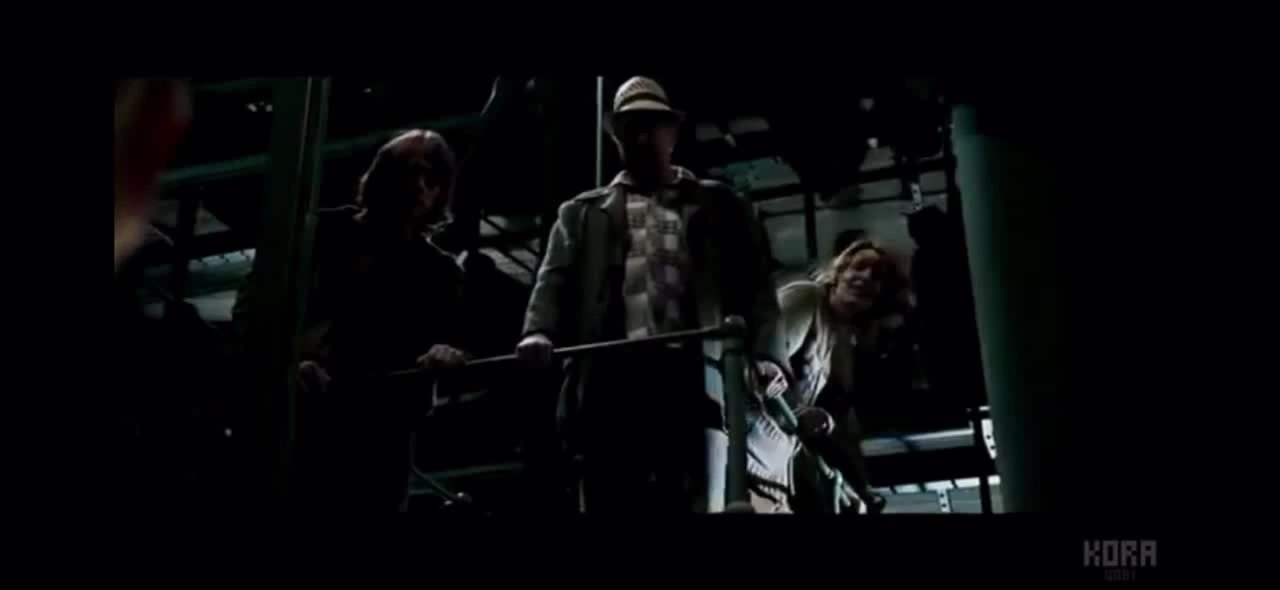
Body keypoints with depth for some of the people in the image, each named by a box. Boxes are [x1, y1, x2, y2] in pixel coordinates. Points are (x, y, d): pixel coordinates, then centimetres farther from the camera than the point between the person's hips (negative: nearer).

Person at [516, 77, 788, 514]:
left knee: (695, 504, -7)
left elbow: (755, 285, 12)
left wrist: (766, 356, -6)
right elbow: (554, 280, 12)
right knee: (611, 504, -3)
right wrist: (538, 333, -10)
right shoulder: (583, 212, 26)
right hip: (613, 372, 1)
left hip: (693, 373, -1)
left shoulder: (718, 206, 22)